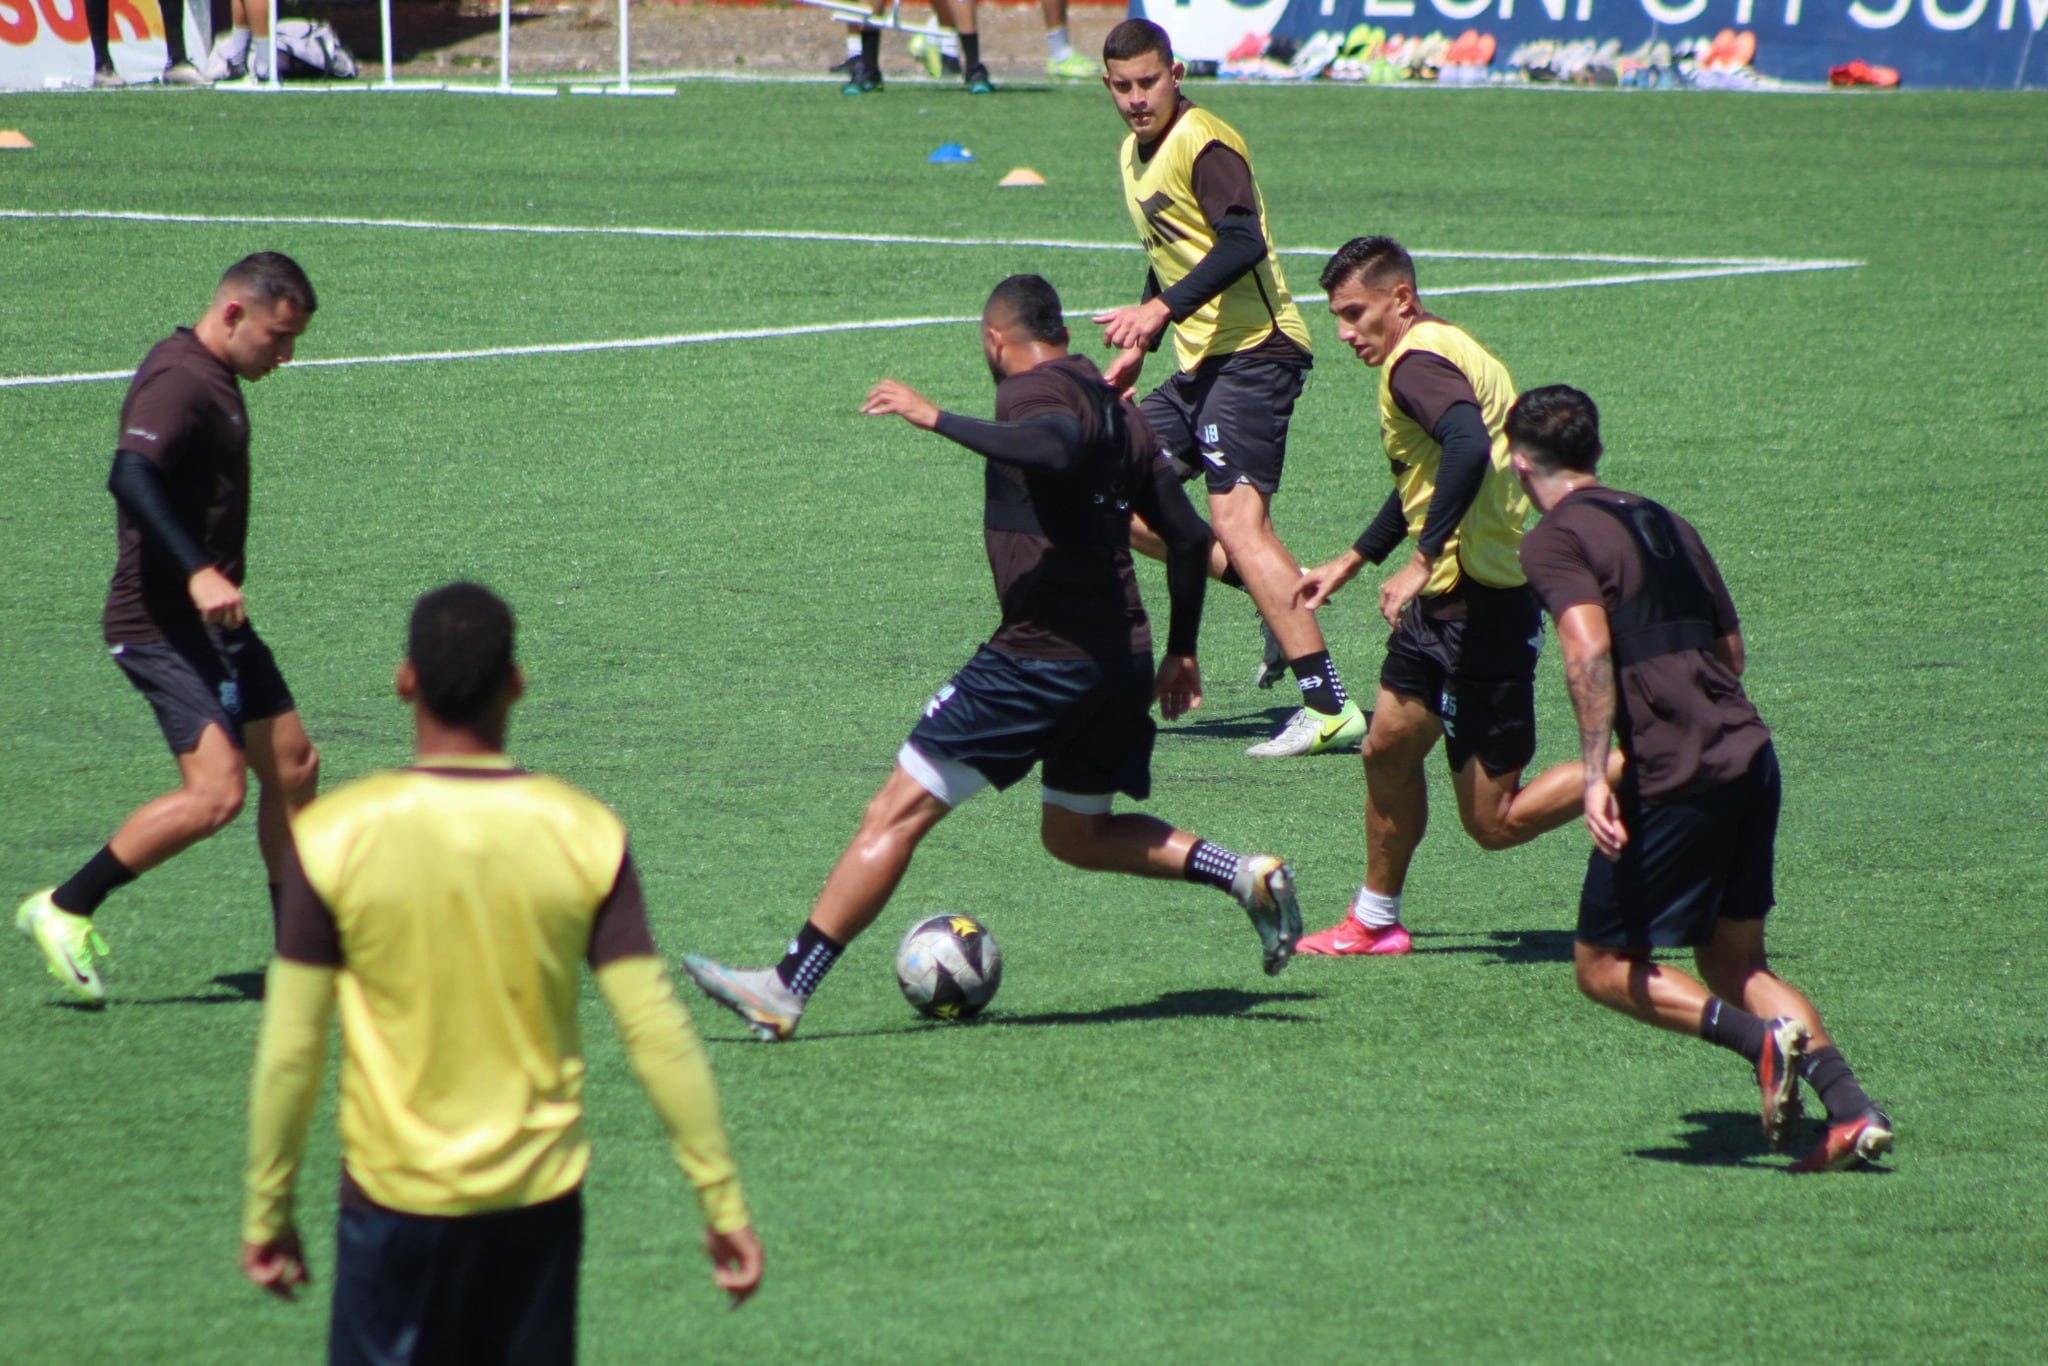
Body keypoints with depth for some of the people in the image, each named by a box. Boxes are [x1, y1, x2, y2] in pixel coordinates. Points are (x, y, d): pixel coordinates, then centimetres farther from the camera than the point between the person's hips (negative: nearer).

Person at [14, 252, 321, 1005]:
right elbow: (130, 477, -32)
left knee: (293, 766, 9)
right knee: (216, 790, -18)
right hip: (163, 625, -10)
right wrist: (197, 572, -39)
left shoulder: (212, 379, 15)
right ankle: (64, 908, -5)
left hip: (208, 618, 10)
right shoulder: (179, 381, -17)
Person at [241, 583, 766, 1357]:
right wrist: (722, 1201, 2)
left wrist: (266, 1209, 5)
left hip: (397, 1201, -2)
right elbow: (656, 1033, -6)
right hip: (540, 1201, 2)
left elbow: (289, 1051, -6)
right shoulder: (585, 834, -6)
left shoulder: (334, 836, -10)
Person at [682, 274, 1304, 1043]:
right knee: (1077, 836, 27)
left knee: (896, 814, -5)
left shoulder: (1034, 391, -7)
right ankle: (1245, 877, 12)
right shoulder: (1115, 408, 17)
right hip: (1122, 659, 8)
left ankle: (784, 990, -7)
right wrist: (1180, 653, 26)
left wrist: (938, 419, -28)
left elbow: (1055, 448, -33)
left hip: (1042, 655, -8)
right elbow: (1189, 537, 18)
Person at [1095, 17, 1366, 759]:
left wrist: (1160, 310, -34)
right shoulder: (1136, 154, 17)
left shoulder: (1204, 145, -14)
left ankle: (1330, 708, -22)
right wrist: (1137, 348, 26)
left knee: (1237, 518, -19)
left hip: (1254, 352, -10)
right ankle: (1282, 594, 12)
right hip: (1200, 363, 10)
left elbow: (1243, 244, -28)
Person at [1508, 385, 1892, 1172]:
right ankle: (1852, 1110, 0)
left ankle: (1763, 1040, -15)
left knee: (1604, 966, 5)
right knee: (1734, 964, 16)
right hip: (1750, 753, 7)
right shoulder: (1663, 523, 18)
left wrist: (1595, 775, -25)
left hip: (1676, 779, -7)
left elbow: (1589, 650, -21)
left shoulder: (1555, 540, -5)